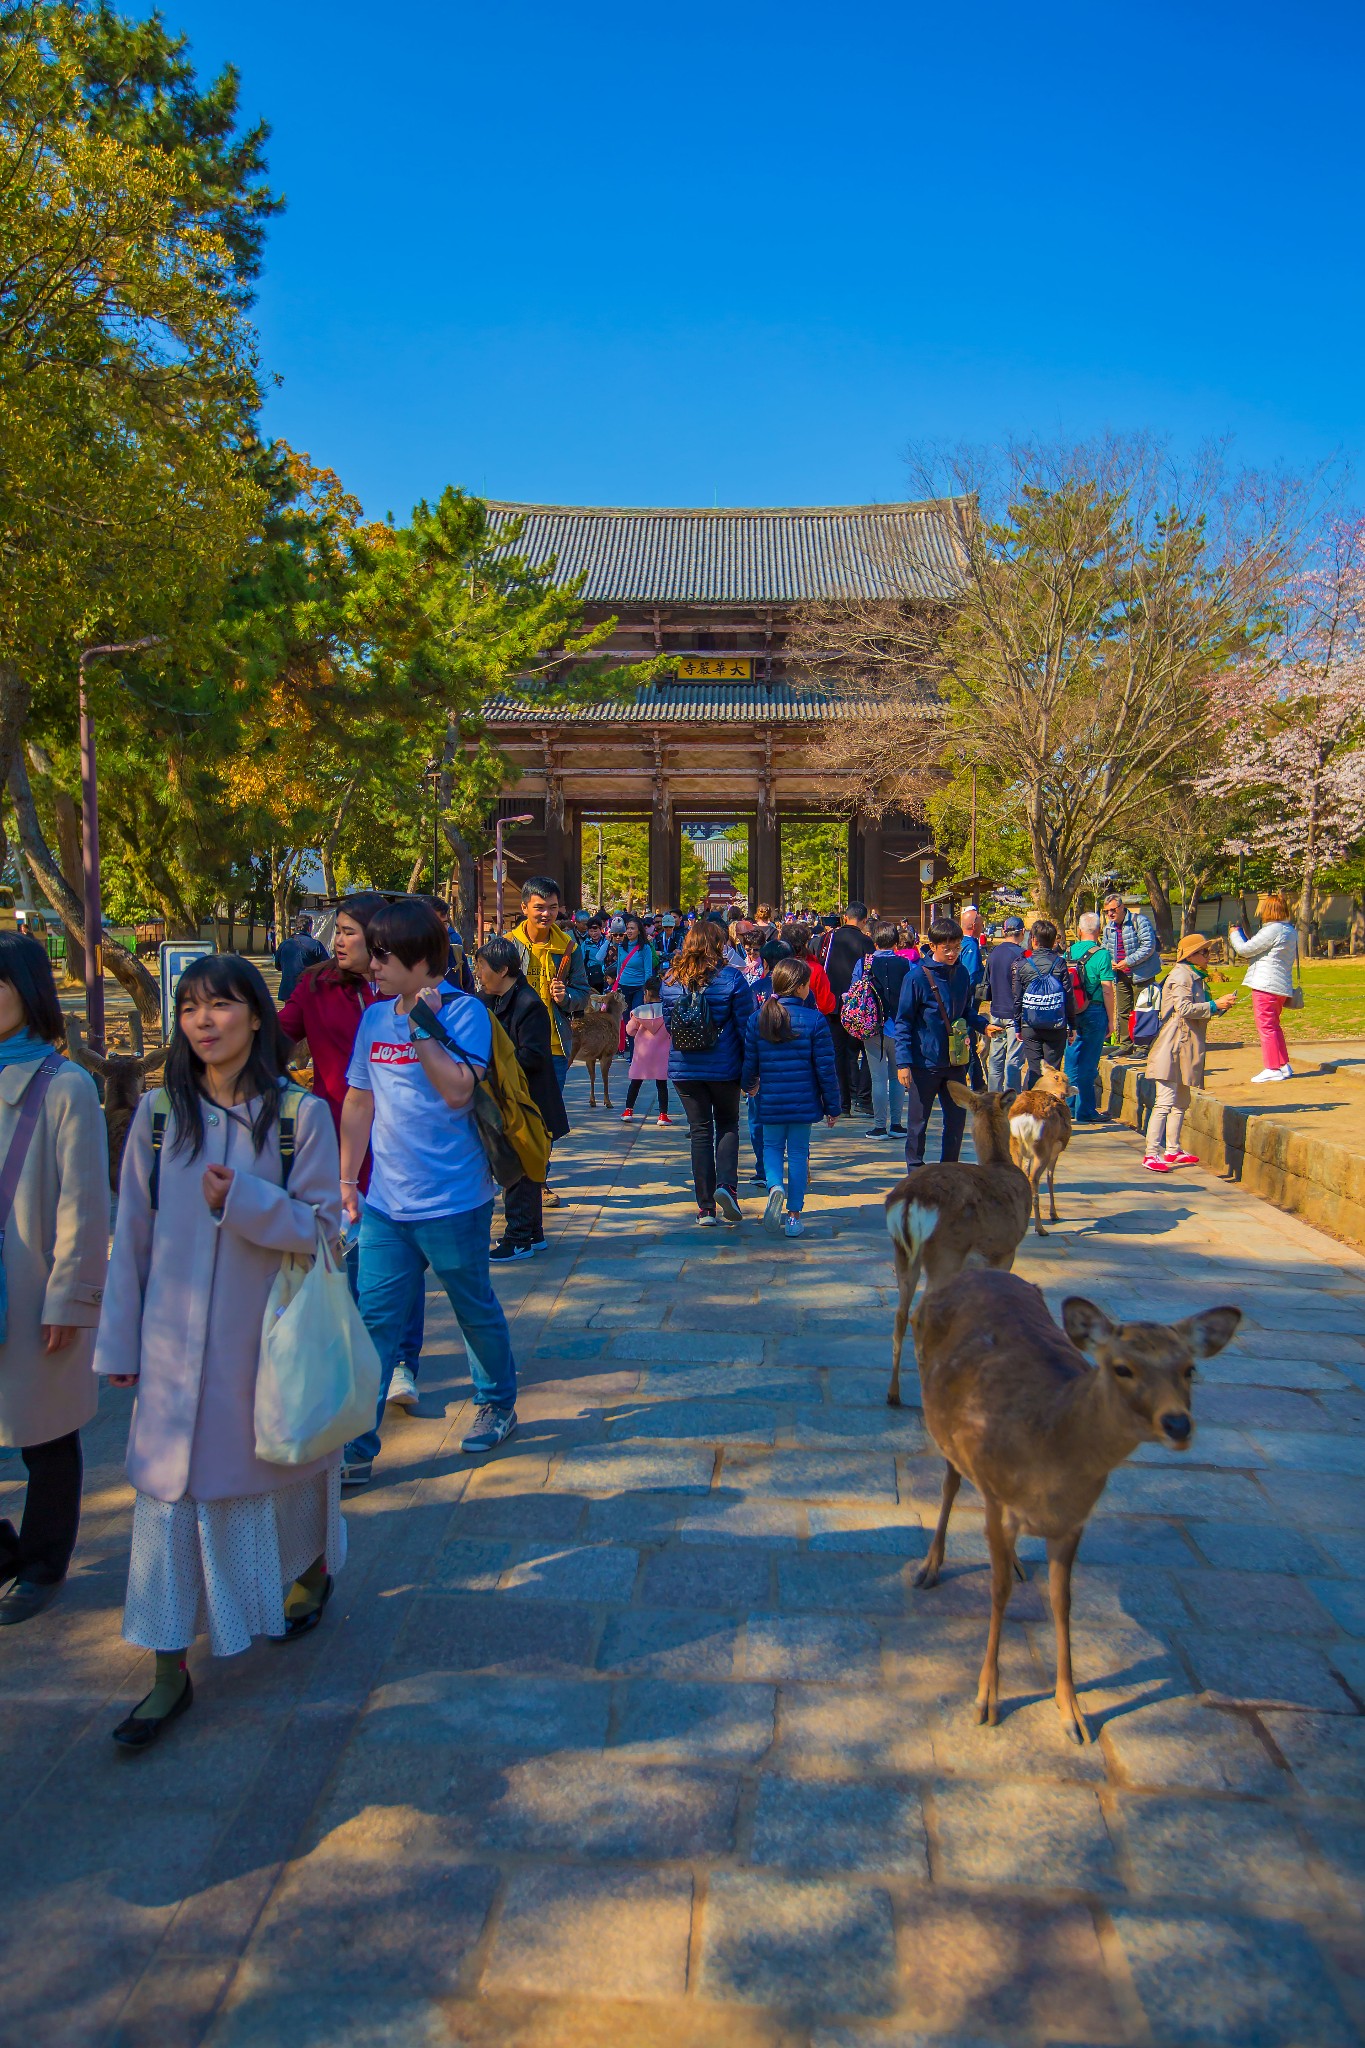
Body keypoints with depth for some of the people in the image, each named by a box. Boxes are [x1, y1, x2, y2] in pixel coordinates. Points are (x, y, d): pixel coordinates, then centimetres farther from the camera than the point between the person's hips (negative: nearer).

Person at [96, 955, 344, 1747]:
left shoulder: (301, 1113, -9)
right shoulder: (159, 1112, -1)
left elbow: (321, 1225, -10)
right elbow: (133, 1231, 3)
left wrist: (243, 1200, -27)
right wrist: (121, 1341, 5)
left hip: (270, 1333, -1)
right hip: (176, 1341, 2)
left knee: (284, 1466, 16)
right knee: (172, 1490, 3)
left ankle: (314, 1571, 46)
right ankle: (173, 1671, 16)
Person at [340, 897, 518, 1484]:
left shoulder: (464, 1012, -10)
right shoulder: (375, 1017, 7)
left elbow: (459, 1089, -23)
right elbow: (359, 1101, 13)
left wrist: (422, 1028, -22)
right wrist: (347, 1179, 14)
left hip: (452, 1202, -4)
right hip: (385, 1203, 5)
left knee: (476, 1311, 14)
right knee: (373, 1322, 3)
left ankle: (497, 1404, 37)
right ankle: (355, 1449, 11)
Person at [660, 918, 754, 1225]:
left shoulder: (671, 980, 1)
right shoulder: (731, 978, -9)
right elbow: (746, 1025, -8)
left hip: (683, 1067, 2)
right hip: (724, 1067, -2)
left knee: (700, 1131, 9)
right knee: (728, 1125, 16)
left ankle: (705, 1207, 8)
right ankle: (726, 1184, -6)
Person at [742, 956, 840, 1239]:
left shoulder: (757, 1019, -2)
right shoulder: (814, 1020, -9)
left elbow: (749, 1063, 4)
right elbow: (826, 1067, -8)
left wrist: (748, 1086, 26)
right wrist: (832, 1106, 2)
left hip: (770, 1101, 2)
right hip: (804, 1103, -1)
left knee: (772, 1146, 17)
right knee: (798, 1152, 9)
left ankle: (774, 1186, -13)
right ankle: (794, 1216, 11)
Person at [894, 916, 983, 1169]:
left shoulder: (962, 973, 5)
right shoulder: (917, 976, -10)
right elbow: (904, 1022, -8)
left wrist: (983, 1025, -2)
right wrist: (903, 1062, -14)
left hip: (955, 1062, 5)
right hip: (925, 1062, -5)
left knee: (957, 1119, 10)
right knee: (918, 1120, 5)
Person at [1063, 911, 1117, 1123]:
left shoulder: (1069, 952, 4)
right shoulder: (1102, 954, -11)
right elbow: (1107, 990, -12)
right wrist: (1110, 1020, -5)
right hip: (1094, 1011, -4)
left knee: (1071, 1061, 14)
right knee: (1088, 1064, 1)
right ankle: (1085, 1111, 6)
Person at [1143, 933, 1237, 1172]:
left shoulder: (1195, 977, 21)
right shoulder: (1181, 976, -11)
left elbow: (1199, 1009, 24)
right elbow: (1184, 1008, -21)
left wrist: (1221, 1004, 10)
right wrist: (1215, 1005, -16)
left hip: (1186, 1047, 11)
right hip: (1173, 1047, -11)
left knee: (1181, 1102, 15)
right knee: (1165, 1103, -12)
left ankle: (1172, 1150, 22)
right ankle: (1151, 1154, -12)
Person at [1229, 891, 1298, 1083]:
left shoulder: (1273, 930, -17)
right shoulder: (1290, 930, 13)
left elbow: (1245, 949, -13)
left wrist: (1235, 933, 5)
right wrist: (1241, 934, 24)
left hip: (1265, 986, -10)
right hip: (1282, 986, 10)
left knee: (1265, 1026, -3)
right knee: (1273, 1025, 19)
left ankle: (1272, 1069, -1)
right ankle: (1284, 1065, 22)